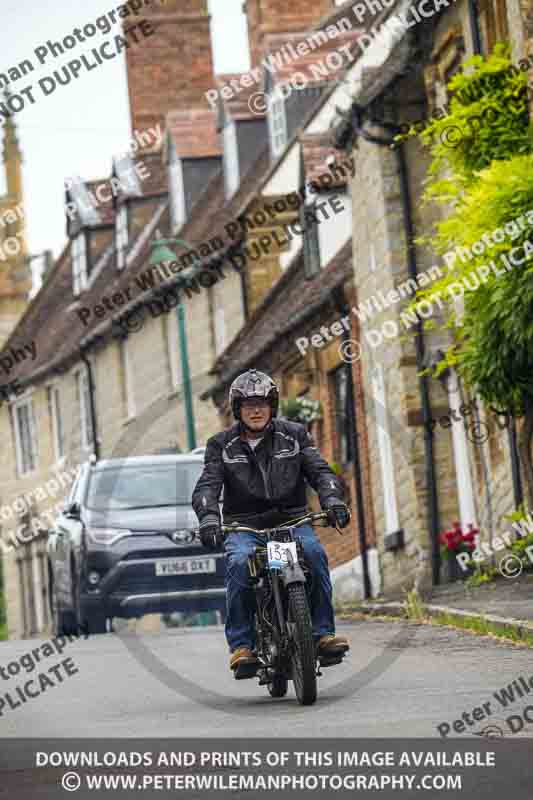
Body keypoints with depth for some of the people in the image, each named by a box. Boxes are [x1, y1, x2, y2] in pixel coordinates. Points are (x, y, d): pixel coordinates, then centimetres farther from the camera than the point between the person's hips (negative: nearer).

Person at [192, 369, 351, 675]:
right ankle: (241, 645, -25)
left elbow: (320, 471, 0)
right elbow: (207, 485, -6)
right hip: (244, 526, -1)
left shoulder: (295, 435, 9)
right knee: (239, 562, -32)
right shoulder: (222, 445, 6)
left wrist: (333, 499, -22)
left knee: (314, 552, -30)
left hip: (292, 520, 1)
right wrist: (209, 517, -27)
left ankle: (324, 633, -24)